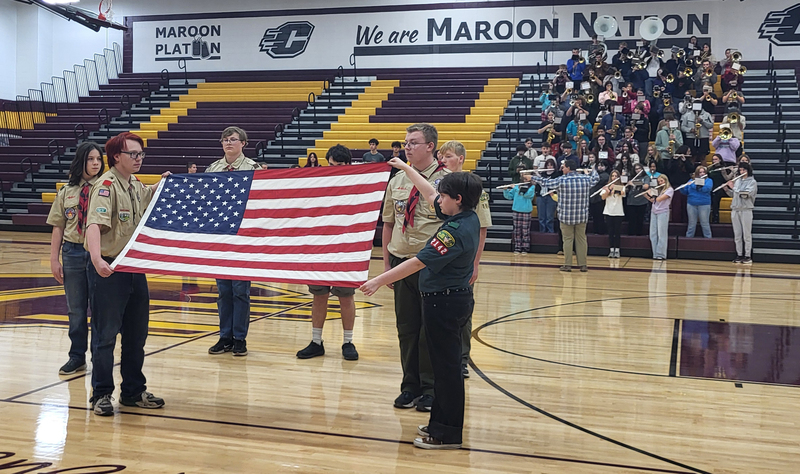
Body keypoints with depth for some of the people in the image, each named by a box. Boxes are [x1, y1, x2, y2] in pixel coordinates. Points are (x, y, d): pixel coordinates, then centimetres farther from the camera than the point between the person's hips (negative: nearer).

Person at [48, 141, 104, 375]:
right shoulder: (66, 192, 7)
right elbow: (58, 228, 9)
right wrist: (54, 260, 5)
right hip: (73, 253, 3)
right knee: (75, 309, 11)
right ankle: (77, 357, 23)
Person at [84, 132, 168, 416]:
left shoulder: (136, 186, 11)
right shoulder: (107, 185, -14)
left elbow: (148, 197, 38)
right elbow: (95, 223, -30)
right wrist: (97, 258, -46)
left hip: (135, 268, 8)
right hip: (109, 269, -8)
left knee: (137, 333, 13)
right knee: (106, 334, 0)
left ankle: (134, 391, 25)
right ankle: (102, 394, 10)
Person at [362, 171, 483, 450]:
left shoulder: (455, 231, -23)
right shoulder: (469, 218, 5)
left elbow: (417, 263, -25)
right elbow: (430, 194, 19)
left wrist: (379, 281, -24)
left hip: (443, 302, -10)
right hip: (457, 298, 10)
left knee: (446, 366, -3)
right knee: (445, 364, 16)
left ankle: (448, 434, 5)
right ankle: (440, 423, 26)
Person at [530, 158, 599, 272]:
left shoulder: (561, 180, -10)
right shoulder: (585, 179, 0)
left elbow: (545, 183, 2)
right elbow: (596, 178, 21)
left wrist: (532, 178, 17)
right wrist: (594, 171, 44)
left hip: (566, 216, -3)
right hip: (582, 216, 3)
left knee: (568, 239, 4)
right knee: (581, 239, 8)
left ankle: (567, 265, 5)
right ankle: (583, 265, 9)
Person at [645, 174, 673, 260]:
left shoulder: (669, 190, -3)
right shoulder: (657, 189, 18)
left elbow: (659, 199, -13)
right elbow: (652, 201, 16)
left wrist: (652, 193, 2)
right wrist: (646, 194, 5)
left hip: (663, 213, -7)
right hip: (654, 212, 7)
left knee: (661, 234, -6)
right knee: (653, 234, 2)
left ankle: (661, 255, -5)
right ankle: (655, 254, 4)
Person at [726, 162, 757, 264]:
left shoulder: (752, 182, -1)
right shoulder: (737, 181, 16)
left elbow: (746, 194, -16)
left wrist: (733, 187, -13)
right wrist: (727, 189, 2)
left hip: (746, 210, -5)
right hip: (735, 210, 6)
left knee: (747, 234, -4)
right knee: (737, 235, 6)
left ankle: (748, 256, -1)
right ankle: (739, 255, 11)